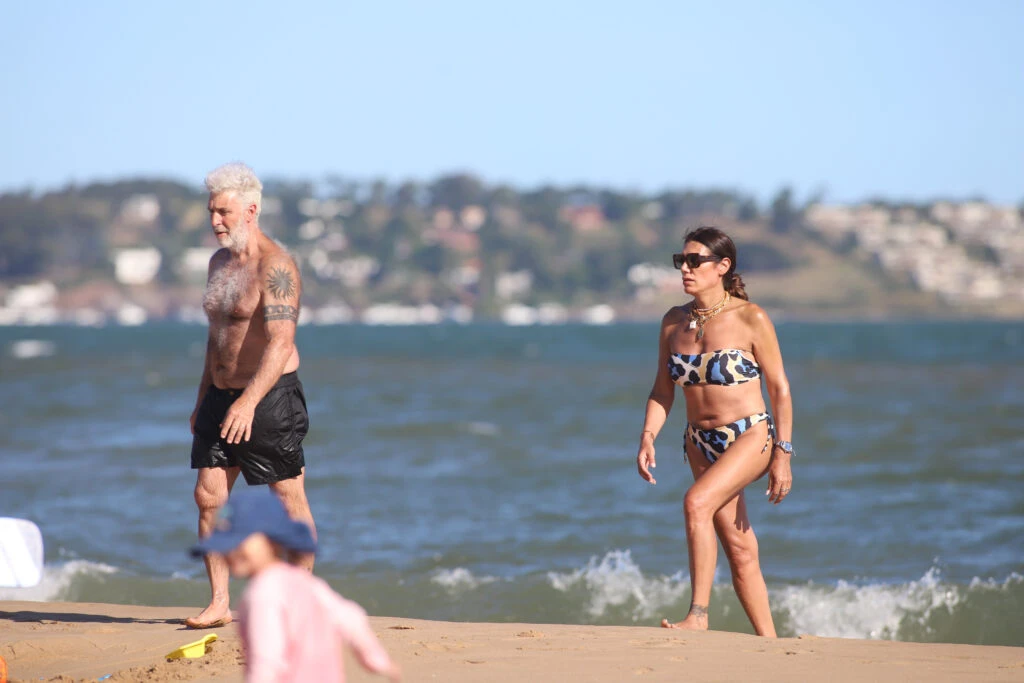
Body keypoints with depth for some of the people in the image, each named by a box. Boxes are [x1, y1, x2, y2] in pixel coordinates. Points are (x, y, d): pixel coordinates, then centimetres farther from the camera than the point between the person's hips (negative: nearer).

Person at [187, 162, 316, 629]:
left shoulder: (275, 266, -16)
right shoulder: (220, 262, 12)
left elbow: (281, 341, -26)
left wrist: (249, 401, -36)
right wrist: (203, 398, 22)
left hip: (270, 396, -8)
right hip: (222, 396, 8)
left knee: (289, 499, 1)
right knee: (209, 496, 2)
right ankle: (218, 603, 7)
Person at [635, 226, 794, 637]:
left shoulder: (750, 319, -9)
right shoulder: (674, 322, 5)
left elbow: (779, 388, -6)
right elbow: (662, 389, 10)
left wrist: (782, 455, -10)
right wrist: (648, 437, -6)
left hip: (750, 437, -6)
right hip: (701, 443, 6)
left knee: (696, 503, -28)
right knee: (739, 550, 7)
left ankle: (698, 614, -26)